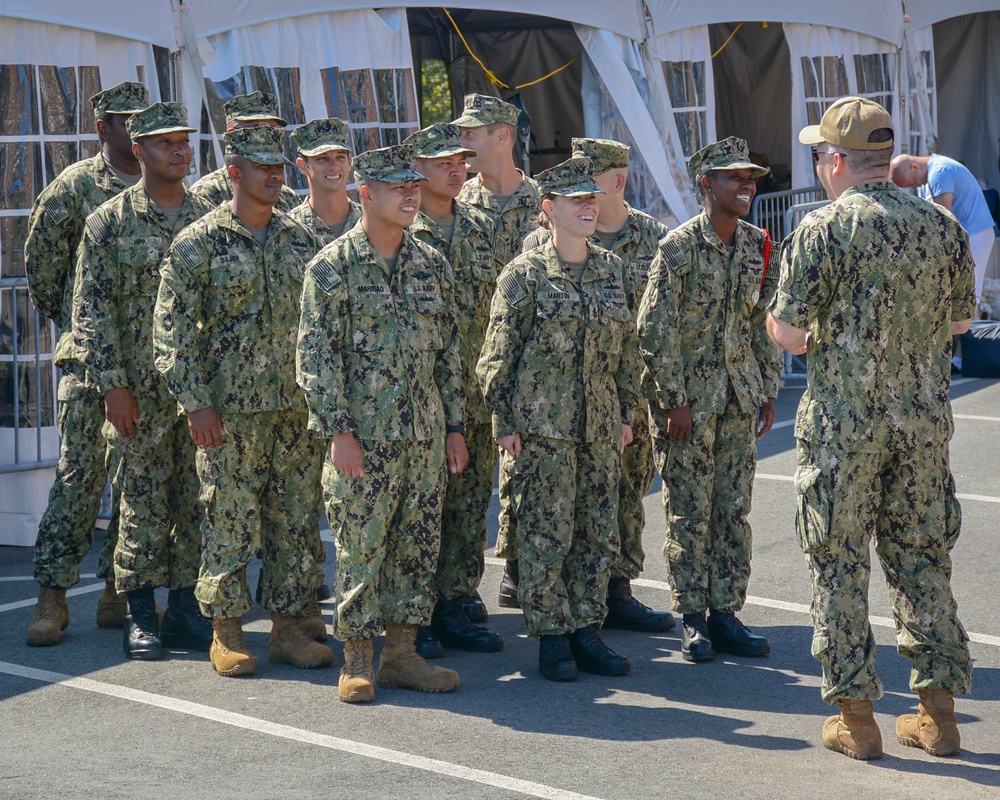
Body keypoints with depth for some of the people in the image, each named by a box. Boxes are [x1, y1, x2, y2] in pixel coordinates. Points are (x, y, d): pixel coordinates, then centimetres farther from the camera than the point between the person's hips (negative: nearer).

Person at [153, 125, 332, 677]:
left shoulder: (298, 240, 11)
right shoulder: (198, 243, -4)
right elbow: (171, 329, -7)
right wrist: (195, 401, -14)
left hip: (298, 405, 5)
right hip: (229, 409, -5)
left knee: (297, 520, 7)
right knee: (230, 522, 0)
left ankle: (289, 626, 16)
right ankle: (226, 631, 11)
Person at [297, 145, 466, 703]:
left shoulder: (433, 265, 11)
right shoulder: (333, 267, -6)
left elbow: (449, 350, 15)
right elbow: (316, 355, -8)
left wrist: (455, 426, 11)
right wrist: (338, 431, -14)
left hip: (426, 435, 5)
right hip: (365, 436, -5)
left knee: (419, 548, 9)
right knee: (361, 551, -1)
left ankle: (402, 652, 20)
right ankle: (358, 662, 10)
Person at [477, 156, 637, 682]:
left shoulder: (612, 270, 10)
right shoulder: (525, 274, -5)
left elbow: (627, 346, 16)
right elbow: (500, 353, -4)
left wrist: (626, 412, 13)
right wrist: (505, 422, -8)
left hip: (600, 423, 5)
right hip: (543, 422, -5)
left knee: (599, 532, 7)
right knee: (546, 533, -3)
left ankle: (585, 631, 18)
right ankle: (551, 638, 8)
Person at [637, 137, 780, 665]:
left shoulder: (758, 246, 6)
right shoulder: (679, 247, -11)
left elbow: (766, 324, 13)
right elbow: (656, 329, -12)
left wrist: (768, 392, 10)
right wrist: (673, 400, -14)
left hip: (740, 397, 5)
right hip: (689, 396, -5)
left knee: (735, 509, 8)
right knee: (689, 511, 0)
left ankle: (725, 612, 16)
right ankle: (693, 618, 9)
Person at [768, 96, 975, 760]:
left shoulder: (825, 229, -11)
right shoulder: (943, 226, 4)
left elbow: (784, 328, -11)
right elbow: (960, 319, 14)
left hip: (843, 421, -4)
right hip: (925, 418, 5)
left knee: (840, 563, 5)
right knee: (923, 557, 13)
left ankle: (856, 717, 8)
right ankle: (938, 711, 15)